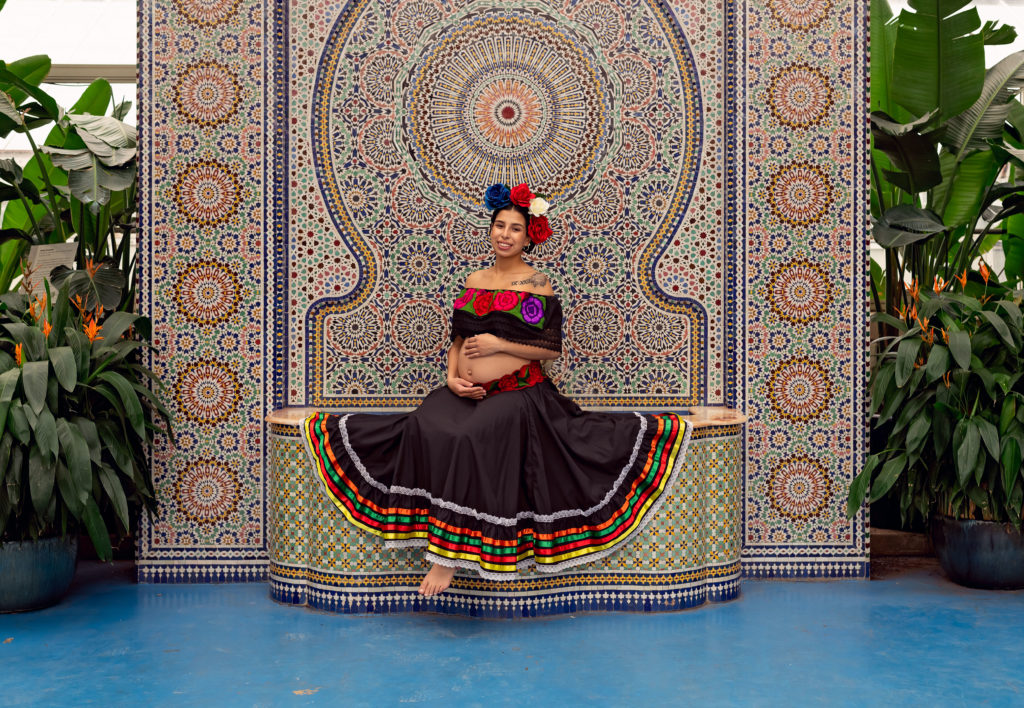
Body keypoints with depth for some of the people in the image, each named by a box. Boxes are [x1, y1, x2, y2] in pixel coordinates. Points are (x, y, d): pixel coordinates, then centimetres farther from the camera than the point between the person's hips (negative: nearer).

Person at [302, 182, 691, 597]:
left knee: (475, 437, -33)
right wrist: (452, 378, 1)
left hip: (516, 393, -5)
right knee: (425, 429, -25)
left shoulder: (537, 284, 2)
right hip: (466, 392, 5)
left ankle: (450, 553, -21)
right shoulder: (474, 281, 18)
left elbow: (552, 349, -2)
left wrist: (499, 344, -10)